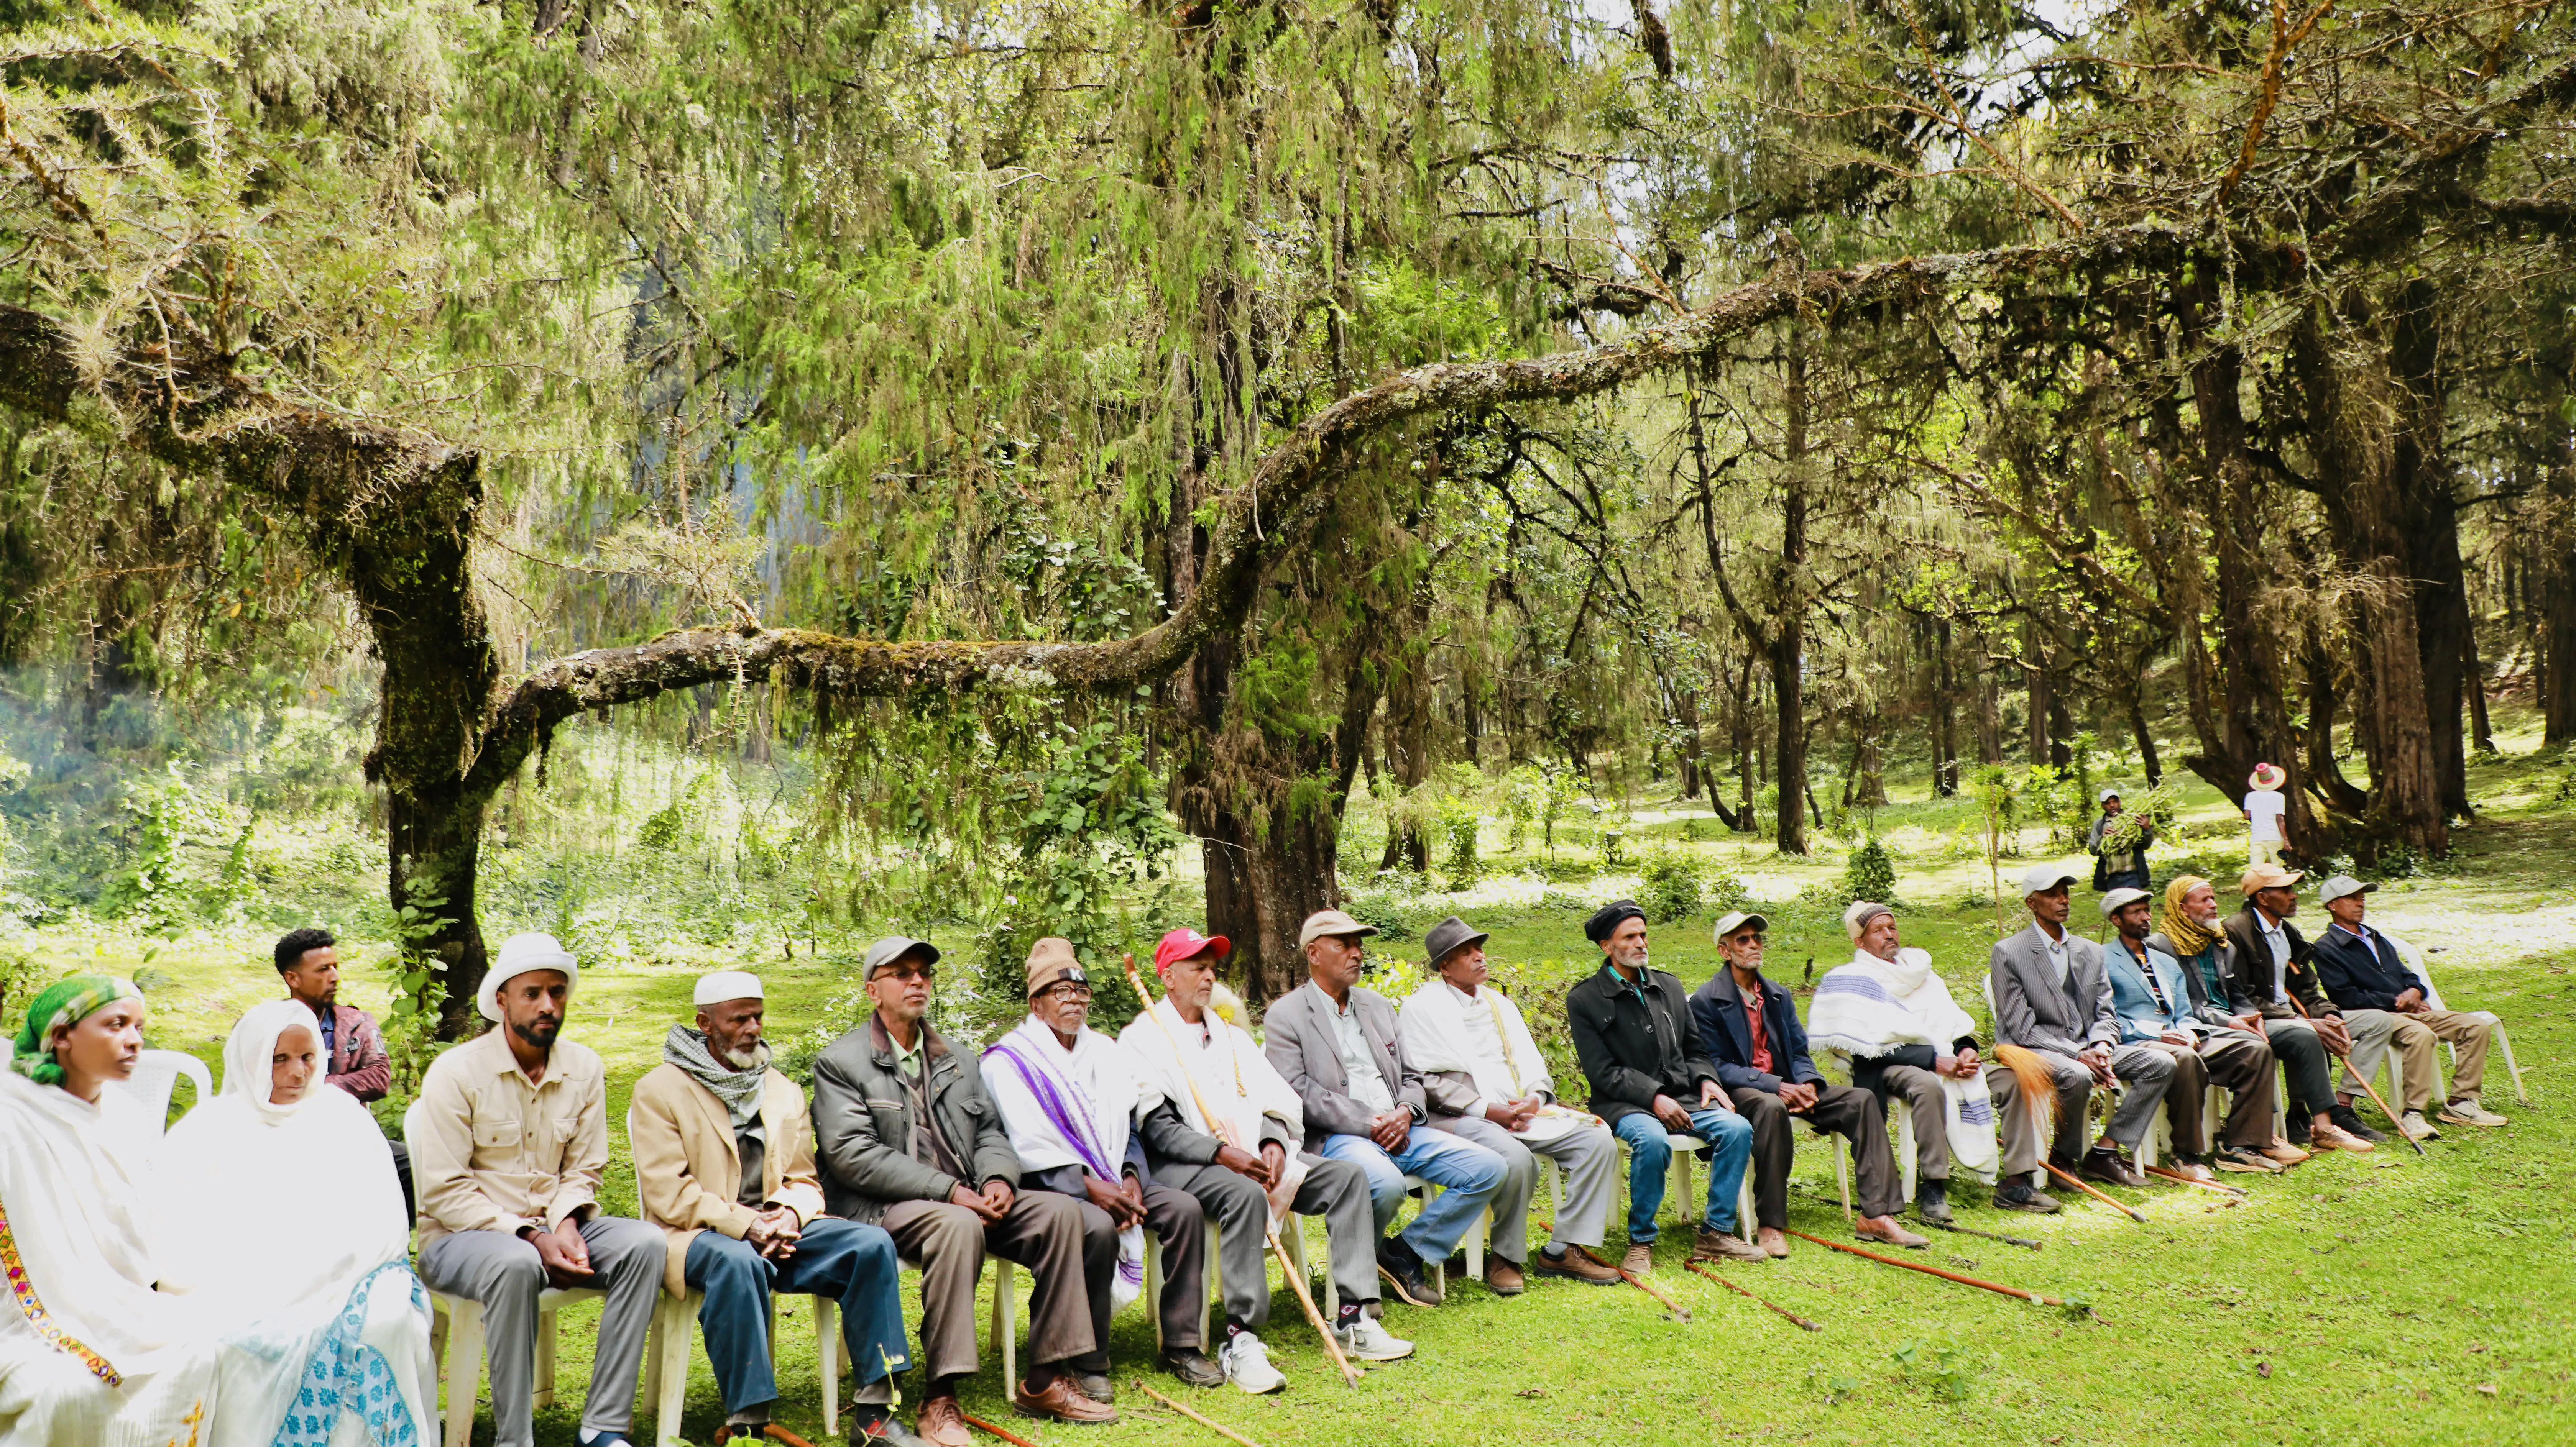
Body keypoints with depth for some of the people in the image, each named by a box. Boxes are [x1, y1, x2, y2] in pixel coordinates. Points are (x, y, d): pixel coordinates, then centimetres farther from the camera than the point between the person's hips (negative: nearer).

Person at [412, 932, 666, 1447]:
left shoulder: (584, 1068, 4)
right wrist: (529, 1237, -21)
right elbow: (444, 1192, -12)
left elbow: (583, 1171, 8)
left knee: (644, 1242, -23)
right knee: (517, 1264, -39)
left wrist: (566, 1226, -13)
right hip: (460, 1237, -4)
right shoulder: (456, 1072, -10)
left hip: (553, 1231, 5)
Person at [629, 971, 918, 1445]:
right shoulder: (660, 1091, 0)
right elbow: (667, 1193, -9)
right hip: (697, 1234, -5)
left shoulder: (784, 1091, 17)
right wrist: (744, 1223, -19)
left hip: (776, 1228, 5)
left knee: (873, 1243, -19)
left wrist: (790, 1215, -9)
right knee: (737, 1261, -40)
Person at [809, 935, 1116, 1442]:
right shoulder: (840, 1062, -2)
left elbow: (990, 1131, 18)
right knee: (958, 1225, -37)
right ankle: (940, 1398, -31)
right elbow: (851, 1154, -13)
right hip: (879, 1209, -6)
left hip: (963, 1201, 7)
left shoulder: (957, 1061, 20)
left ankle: (1045, 1380, -10)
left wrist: (997, 1178, -8)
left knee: (1059, 1211, -14)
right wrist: (949, 1191, -19)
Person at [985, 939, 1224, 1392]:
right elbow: (1028, 1147, -14)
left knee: (1185, 1207, -15)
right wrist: (1090, 1187, -22)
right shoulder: (1009, 1061, -4)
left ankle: (1181, 1346, -7)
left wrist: (1132, 1177, -4)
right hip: (1046, 1185, -6)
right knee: (1098, 1226, -35)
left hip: (1112, 1180, 6)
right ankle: (1089, 1362, -20)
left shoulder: (1104, 1052, 17)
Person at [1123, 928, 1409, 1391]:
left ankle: (1353, 1318, -14)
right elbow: (1156, 1127, -11)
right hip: (1185, 1162, -7)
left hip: (1253, 1153, 7)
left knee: (1348, 1177, -11)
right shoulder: (1143, 1037, 0)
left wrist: (1274, 1144, -8)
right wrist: (1223, 1153, -23)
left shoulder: (1228, 1031, 22)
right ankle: (1241, 1341, -34)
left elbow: (1272, 1099, 14)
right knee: (1245, 1196, -39)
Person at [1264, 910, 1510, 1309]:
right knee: (1386, 1182, -38)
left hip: (1398, 1129, 7)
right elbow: (1298, 1091, -12)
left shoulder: (1377, 1005, 22)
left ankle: (1407, 1254, 1)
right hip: (1334, 1138, -7)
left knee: (1488, 1167, -10)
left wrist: (1406, 1112, -3)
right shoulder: (1285, 1016, 0)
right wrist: (1367, 1125, -17)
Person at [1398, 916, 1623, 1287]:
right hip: (1461, 1118, -7)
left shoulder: (1498, 1002, 22)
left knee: (1598, 1141, -11)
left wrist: (1534, 1097, -5)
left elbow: (1530, 1062, 19)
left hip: (1523, 1109, 7)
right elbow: (1428, 1081, -10)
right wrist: (1489, 1111, -18)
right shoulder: (1422, 1007, -1)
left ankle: (1563, 1250, -6)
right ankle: (1507, 1257, -12)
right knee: (1516, 1158, -36)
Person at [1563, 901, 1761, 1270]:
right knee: (1653, 1140, -37)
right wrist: (1653, 1098, -19)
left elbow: (1695, 1050, 22)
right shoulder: (1584, 999, -1)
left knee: (1738, 1128, -20)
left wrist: (1707, 1080, 0)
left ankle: (1715, 1234, -10)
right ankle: (1641, 1243, -18)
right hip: (1625, 1105, -5)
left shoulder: (1669, 986, 17)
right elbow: (1603, 1072, -8)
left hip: (1682, 1097, 5)